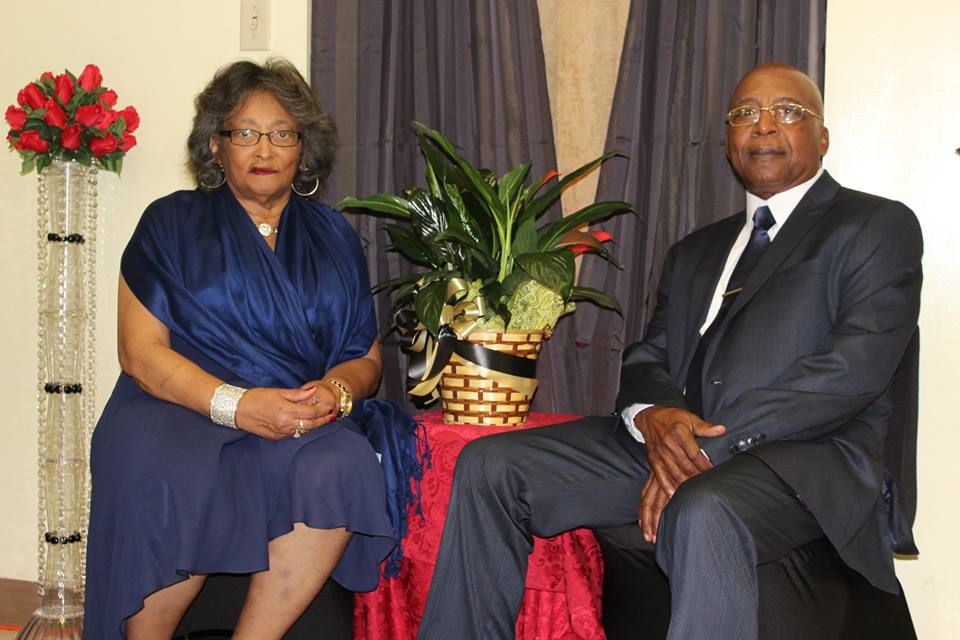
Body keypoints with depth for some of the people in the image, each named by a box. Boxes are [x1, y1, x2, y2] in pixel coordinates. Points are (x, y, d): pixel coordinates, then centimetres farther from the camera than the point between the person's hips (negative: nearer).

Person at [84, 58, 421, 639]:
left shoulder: (333, 237, 18)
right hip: (179, 408, -2)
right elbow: (141, 352, -1)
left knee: (341, 467, -32)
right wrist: (234, 403, -17)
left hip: (302, 417, 2)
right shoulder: (171, 223, 9)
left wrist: (336, 389, -9)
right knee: (173, 478, -36)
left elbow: (366, 357, 17)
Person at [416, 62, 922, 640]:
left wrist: (711, 445, -17)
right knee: (488, 465, -9)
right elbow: (648, 355, 18)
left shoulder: (879, 227, 5)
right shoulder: (697, 250, 26)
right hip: (667, 438, 6)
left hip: (803, 452, -6)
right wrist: (650, 416, -9)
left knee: (703, 512, -40)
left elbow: (853, 370, -9)